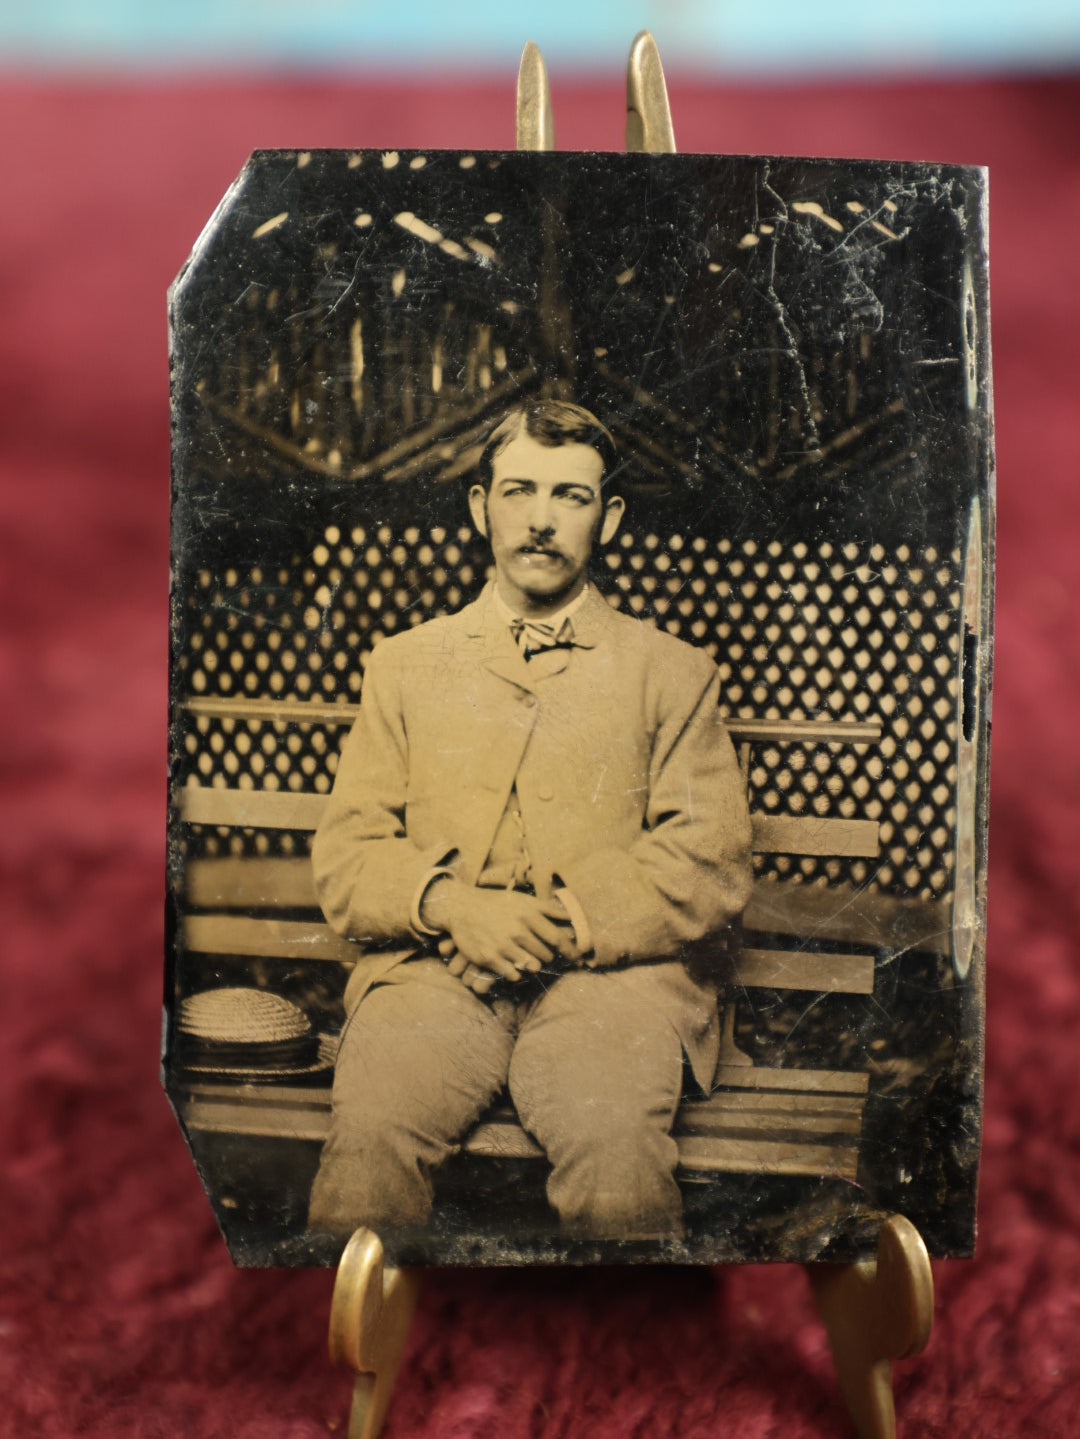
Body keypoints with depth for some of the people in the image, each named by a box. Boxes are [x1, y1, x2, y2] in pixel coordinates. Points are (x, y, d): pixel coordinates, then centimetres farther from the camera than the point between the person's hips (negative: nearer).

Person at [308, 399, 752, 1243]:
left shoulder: (674, 672, 16)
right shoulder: (405, 665, 20)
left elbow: (714, 866, 5)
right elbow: (344, 859, 12)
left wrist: (573, 923, -9)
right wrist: (449, 903, -9)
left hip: (611, 973, -1)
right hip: (437, 967, 1)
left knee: (619, 1145, -31)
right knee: (369, 1131, -28)